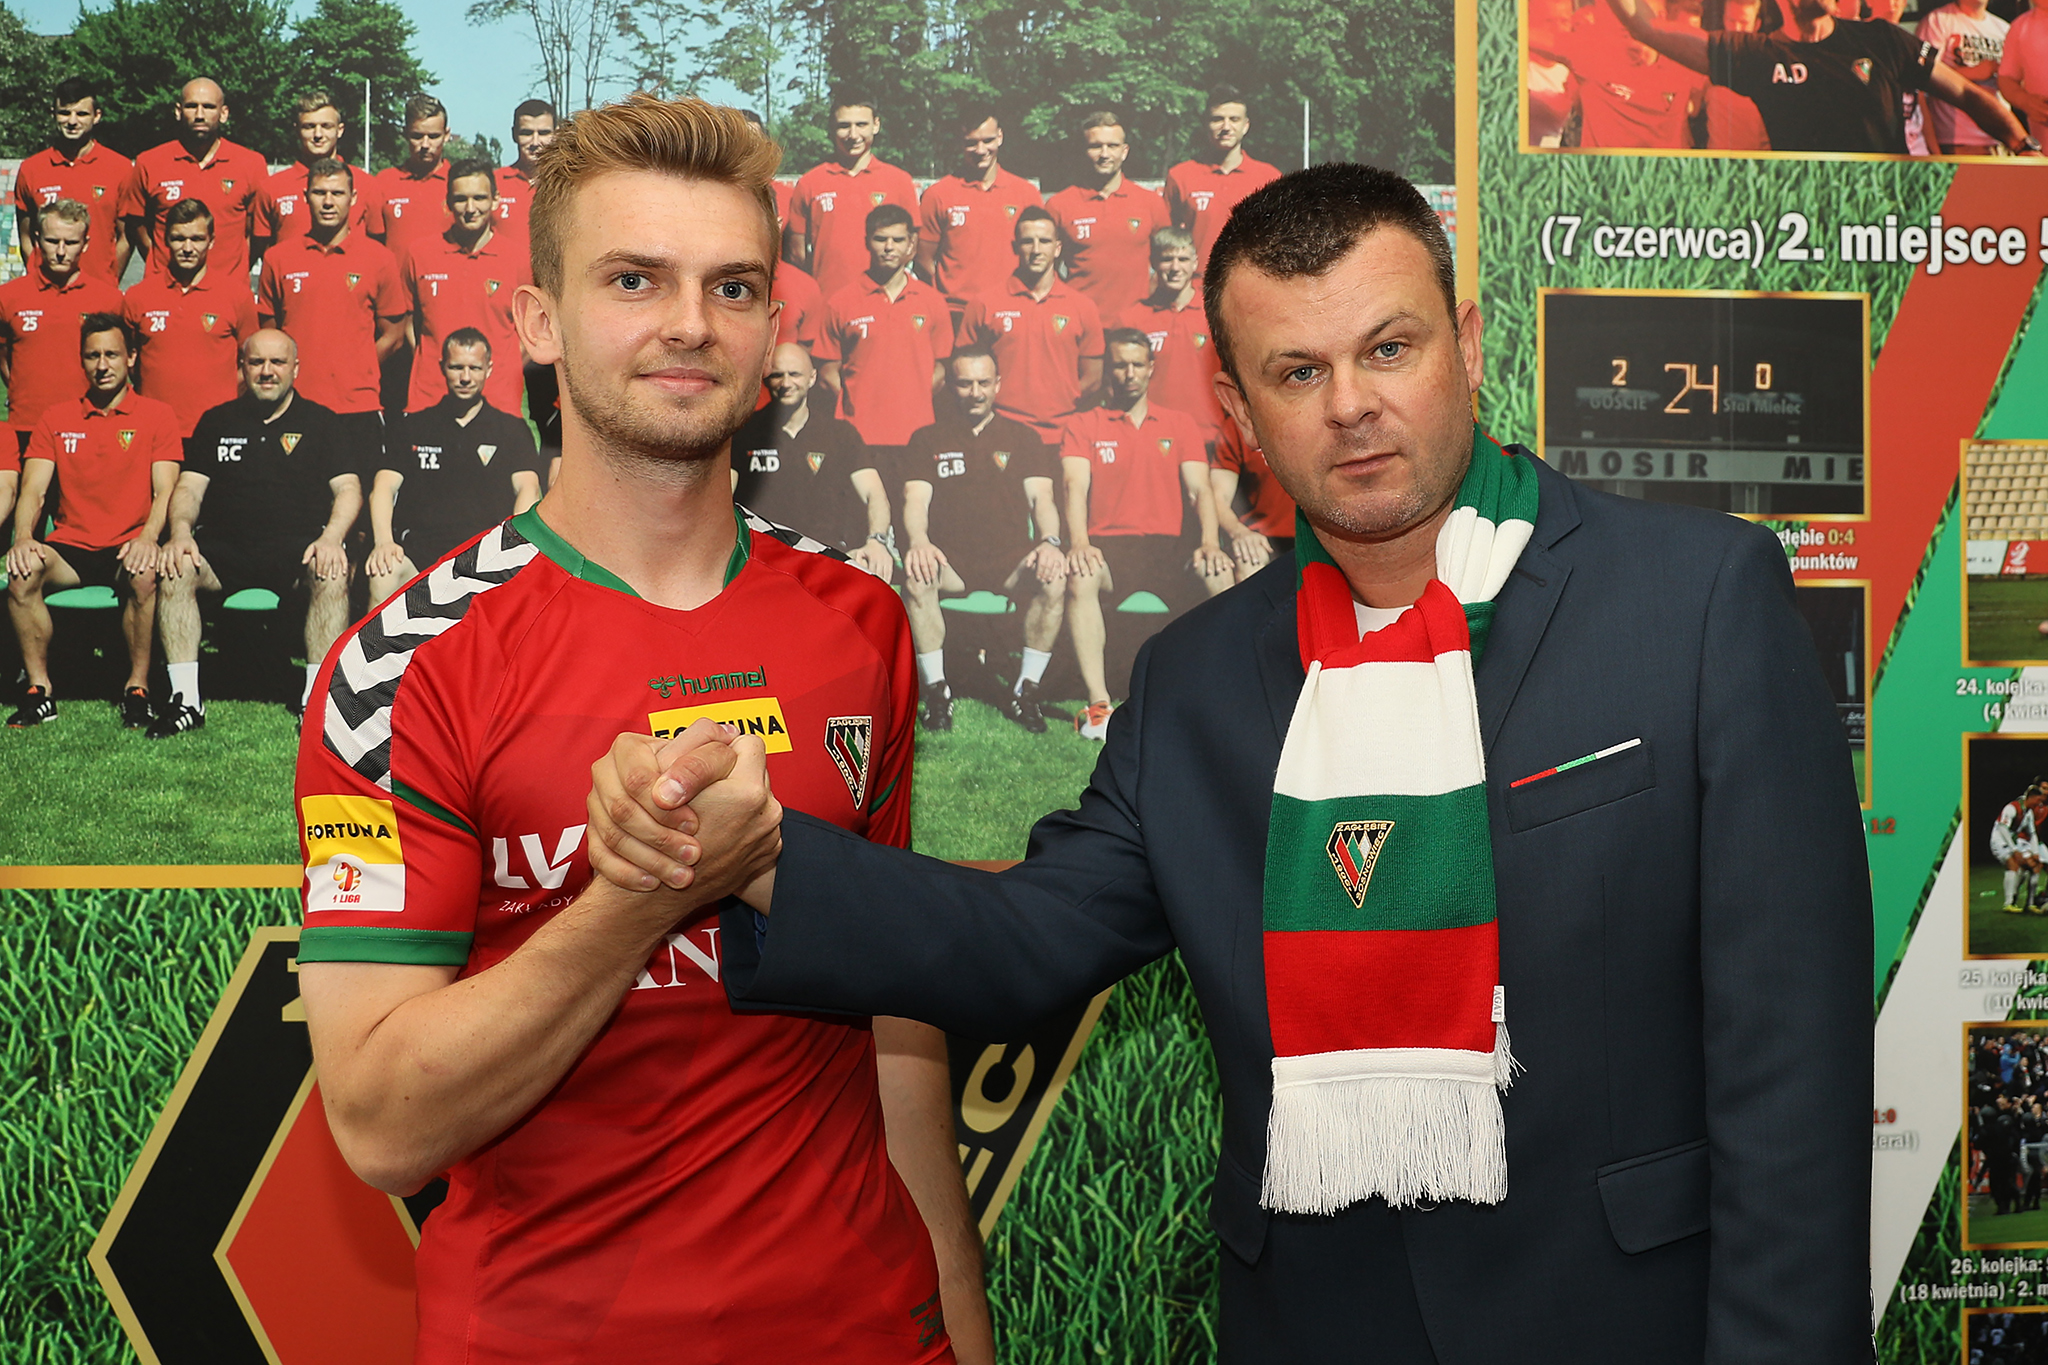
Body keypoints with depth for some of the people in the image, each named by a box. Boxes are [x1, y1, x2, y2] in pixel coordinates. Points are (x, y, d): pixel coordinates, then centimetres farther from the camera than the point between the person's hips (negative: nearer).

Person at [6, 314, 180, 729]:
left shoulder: (157, 416, 6)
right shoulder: (55, 420, 13)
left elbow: (165, 490, -4)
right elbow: (32, 491, 5)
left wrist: (147, 538, -24)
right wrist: (23, 537, -17)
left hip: (127, 548, -2)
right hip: (71, 546, 3)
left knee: (145, 573, -37)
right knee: (22, 571, -29)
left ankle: (137, 689, -22)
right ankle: (39, 691, -18)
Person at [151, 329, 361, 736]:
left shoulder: (319, 421, 12)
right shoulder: (217, 421, 18)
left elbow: (348, 488, 2)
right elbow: (189, 487, 11)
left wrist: (331, 537, -18)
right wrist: (180, 531, -12)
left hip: (296, 549, -2)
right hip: (225, 548, 2)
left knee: (332, 574, -35)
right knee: (172, 567, -28)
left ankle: (316, 698, -30)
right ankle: (186, 698, -25)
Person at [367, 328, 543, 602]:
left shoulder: (512, 429, 19)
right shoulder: (414, 426, 21)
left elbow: (527, 488, 5)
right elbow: (384, 486, 11)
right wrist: (383, 541, -10)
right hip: (419, 546, 1)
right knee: (384, 576, -34)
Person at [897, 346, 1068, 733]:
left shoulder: (1023, 437, 15)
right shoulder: (927, 439, 13)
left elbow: (1041, 496, 3)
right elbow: (915, 499, 0)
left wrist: (1049, 541, -20)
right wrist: (918, 541, -24)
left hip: (1011, 557, 0)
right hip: (951, 559, 0)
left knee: (1055, 577, -32)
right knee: (916, 576, -34)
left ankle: (1025, 690, -20)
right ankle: (936, 691, -23)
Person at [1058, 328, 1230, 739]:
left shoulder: (1180, 425, 17)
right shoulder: (1082, 426, 12)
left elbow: (1199, 489, 6)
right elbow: (1075, 486, -4)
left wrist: (1209, 543, -15)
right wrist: (1079, 543, -25)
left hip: (1168, 546, 1)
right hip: (1108, 544, -1)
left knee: (1219, 576, -31)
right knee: (1080, 577, -37)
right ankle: (1098, 704, -38)